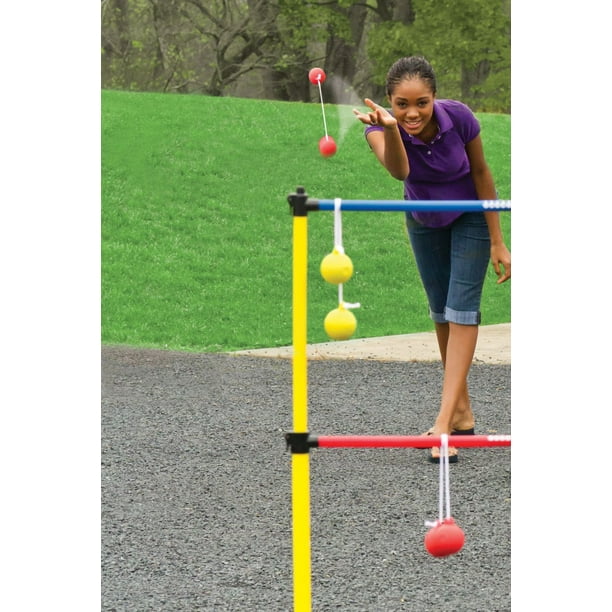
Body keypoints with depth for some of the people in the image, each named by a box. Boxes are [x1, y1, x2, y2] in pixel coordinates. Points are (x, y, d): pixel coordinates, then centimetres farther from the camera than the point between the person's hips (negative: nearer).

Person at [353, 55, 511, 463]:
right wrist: (390, 128, -74)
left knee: (462, 308, -12)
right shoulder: (381, 128, -31)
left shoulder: (459, 118, -32)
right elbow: (399, 171, -53)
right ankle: (462, 412, 21)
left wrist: (497, 242, -13)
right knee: (441, 311, 8)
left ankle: (445, 423, -18)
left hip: (470, 214, -2)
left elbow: (481, 173, -16)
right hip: (424, 219, 3)